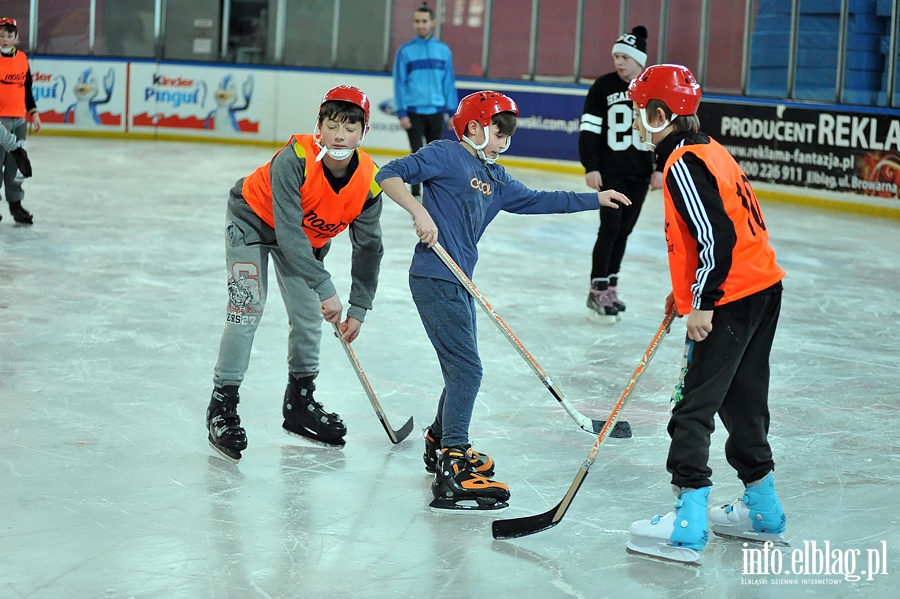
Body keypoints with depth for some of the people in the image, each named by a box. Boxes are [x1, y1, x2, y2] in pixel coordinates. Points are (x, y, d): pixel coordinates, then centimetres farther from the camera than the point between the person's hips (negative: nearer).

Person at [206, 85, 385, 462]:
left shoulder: (369, 181, -22)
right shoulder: (294, 159, -37)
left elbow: (368, 247, -11)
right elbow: (288, 233, -39)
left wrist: (358, 309, -11)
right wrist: (325, 289, -41)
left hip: (308, 234, 5)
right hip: (254, 219, -5)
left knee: (309, 314, 8)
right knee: (248, 308, -15)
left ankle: (300, 403, 26)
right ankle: (222, 406, -10)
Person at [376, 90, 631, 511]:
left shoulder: (494, 177, 18)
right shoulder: (446, 156, -7)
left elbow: (536, 201, 24)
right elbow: (389, 175, -13)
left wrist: (596, 200, 22)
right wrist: (420, 211, -25)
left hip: (457, 281, 10)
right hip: (434, 278, -10)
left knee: (463, 369, 20)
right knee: (466, 369, -14)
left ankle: (441, 442, 41)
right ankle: (453, 468, -16)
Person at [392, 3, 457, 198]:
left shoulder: (443, 50, 3)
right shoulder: (405, 51, -4)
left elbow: (449, 82, 7)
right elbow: (399, 83, -4)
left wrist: (451, 111, 5)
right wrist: (402, 113, -10)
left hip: (436, 112, 2)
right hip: (414, 112, -2)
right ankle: (415, 193, 11)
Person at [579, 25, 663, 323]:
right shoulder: (603, 86, -6)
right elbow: (589, 129, -5)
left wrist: (659, 169, 1)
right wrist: (590, 168, -12)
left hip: (639, 173, 3)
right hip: (609, 170, -3)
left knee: (624, 230, 9)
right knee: (610, 227, -10)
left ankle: (610, 286, 20)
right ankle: (598, 292, -5)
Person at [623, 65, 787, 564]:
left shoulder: (684, 164, -15)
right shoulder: (708, 151, 15)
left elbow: (716, 236, -23)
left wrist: (701, 303, -18)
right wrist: (687, 292, 23)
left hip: (731, 300, -10)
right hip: (761, 286, 10)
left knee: (694, 409, -7)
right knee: (741, 401, 19)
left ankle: (687, 528, -8)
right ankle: (763, 512, 29)